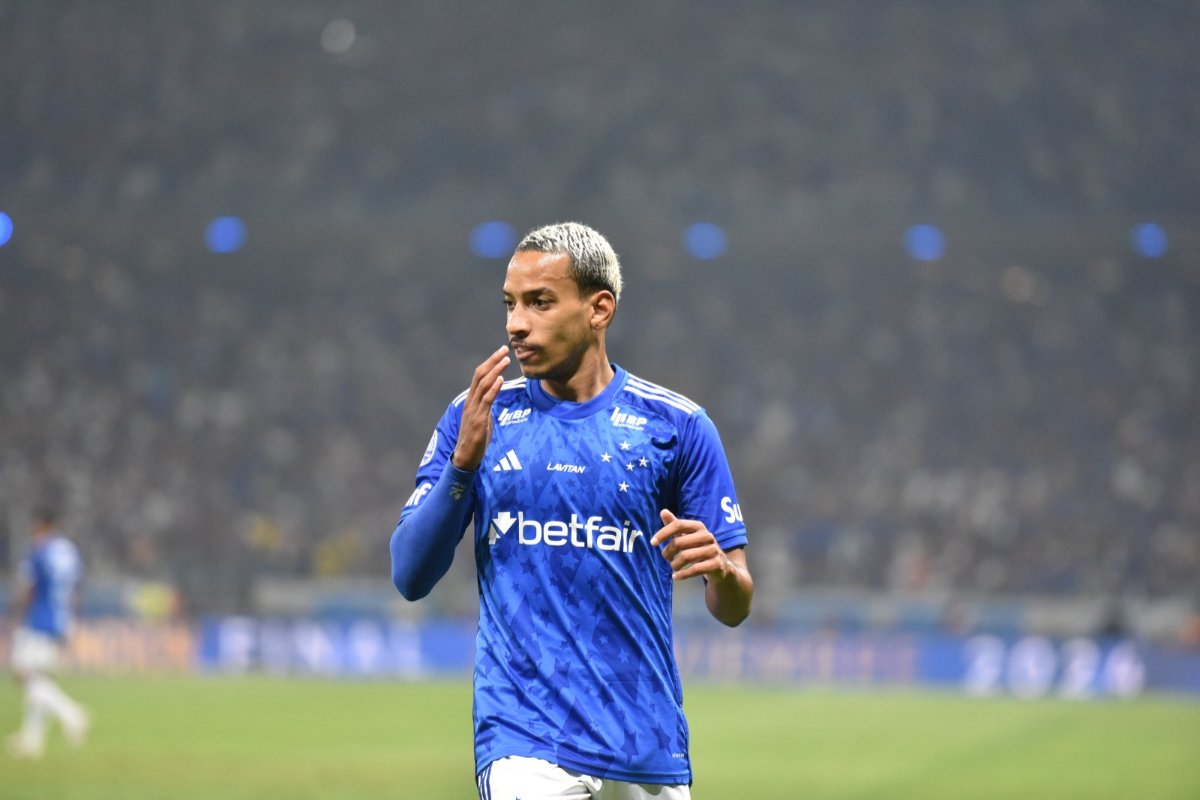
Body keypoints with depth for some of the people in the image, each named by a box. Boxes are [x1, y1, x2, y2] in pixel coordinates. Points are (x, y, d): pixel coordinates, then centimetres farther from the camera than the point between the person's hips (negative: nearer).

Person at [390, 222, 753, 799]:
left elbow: (734, 609, 6)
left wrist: (720, 568, -18)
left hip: (650, 750, 1)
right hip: (525, 745, -1)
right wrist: (464, 460, -13)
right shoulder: (477, 417, 7)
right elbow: (410, 578, 0)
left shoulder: (676, 425, 5)